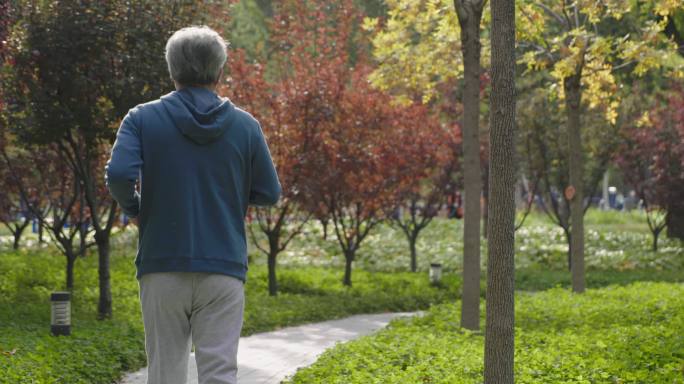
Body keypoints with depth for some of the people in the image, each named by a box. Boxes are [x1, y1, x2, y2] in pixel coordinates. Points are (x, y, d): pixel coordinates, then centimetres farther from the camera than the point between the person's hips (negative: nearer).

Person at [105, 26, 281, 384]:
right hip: (223, 270, 0)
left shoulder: (142, 119, -1)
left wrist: (132, 208, 5)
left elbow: (118, 174, -15)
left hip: (163, 265, 0)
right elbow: (269, 192, 7)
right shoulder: (245, 126, 2)